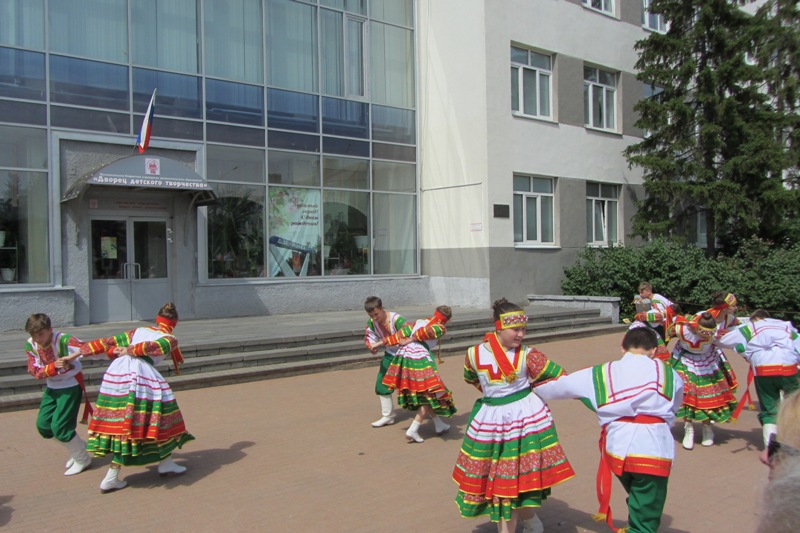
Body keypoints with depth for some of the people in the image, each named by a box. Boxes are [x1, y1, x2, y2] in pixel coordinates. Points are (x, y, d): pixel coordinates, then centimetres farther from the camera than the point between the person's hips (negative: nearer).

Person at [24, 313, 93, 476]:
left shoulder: (63, 340, -26)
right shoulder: (31, 345, -8)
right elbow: (35, 371, -14)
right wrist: (54, 366, -35)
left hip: (71, 387, -7)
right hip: (52, 388, 7)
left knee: (59, 427, -10)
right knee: (43, 426, 6)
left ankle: (82, 459, 14)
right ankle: (78, 448, 29)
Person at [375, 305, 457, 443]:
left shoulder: (419, 322, 20)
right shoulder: (440, 328, 5)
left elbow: (400, 334, 12)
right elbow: (428, 331, -15)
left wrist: (381, 342, 12)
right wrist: (410, 340, -6)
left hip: (403, 356, 7)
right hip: (420, 360, -7)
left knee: (425, 395, 20)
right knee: (429, 395, 7)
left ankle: (439, 425, 34)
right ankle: (413, 430, 0)